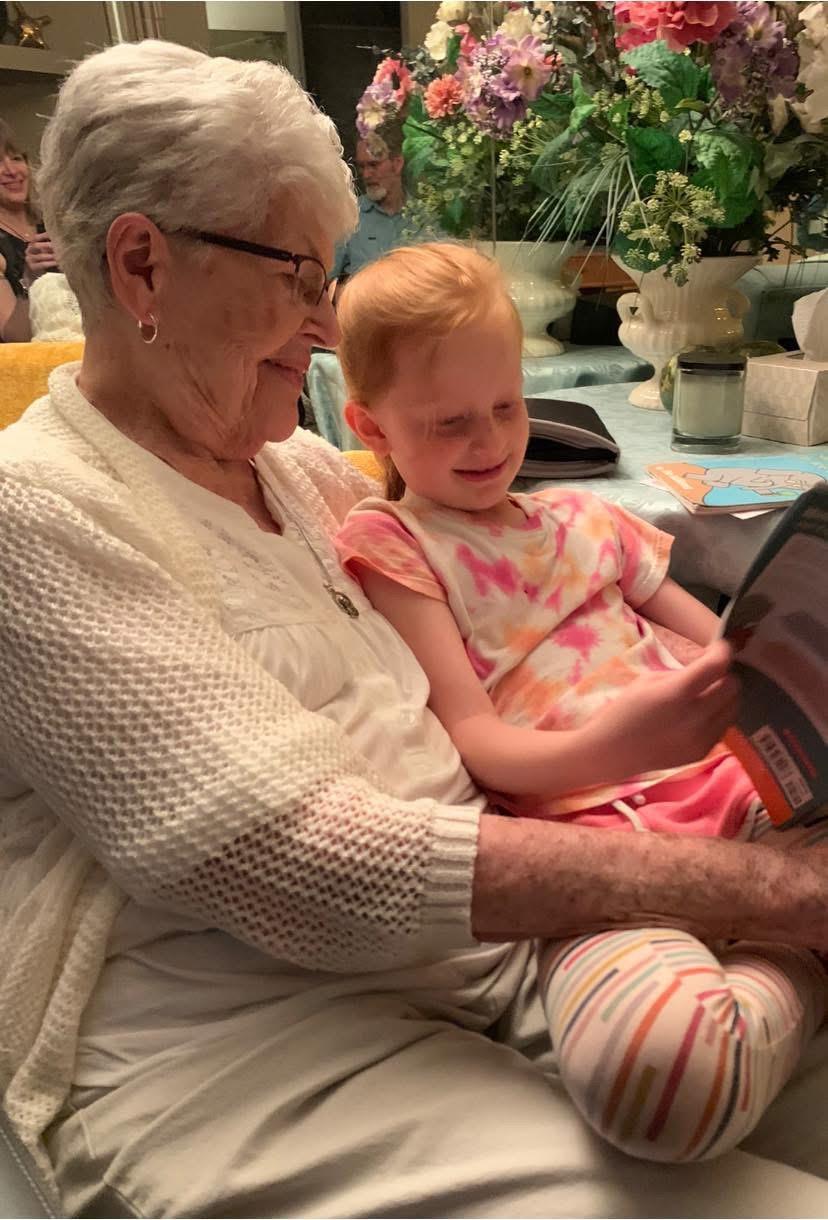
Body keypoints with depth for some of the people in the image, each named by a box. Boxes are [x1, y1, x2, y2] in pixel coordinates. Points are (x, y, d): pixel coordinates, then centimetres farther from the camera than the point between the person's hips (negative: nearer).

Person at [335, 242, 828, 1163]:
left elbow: (715, 635, 24)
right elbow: (470, 739, -3)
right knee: (652, 1064, -36)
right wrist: (605, 748, -23)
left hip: (725, 775, 5)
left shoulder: (579, 516, 24)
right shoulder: (390, 545, 7)